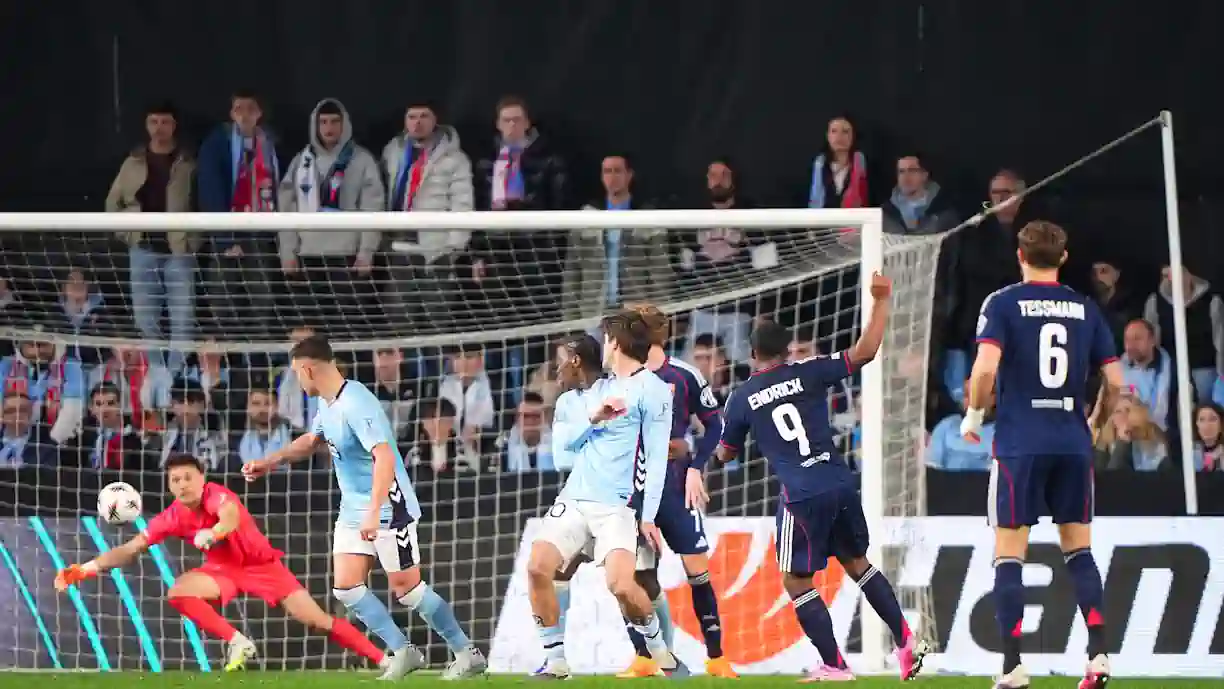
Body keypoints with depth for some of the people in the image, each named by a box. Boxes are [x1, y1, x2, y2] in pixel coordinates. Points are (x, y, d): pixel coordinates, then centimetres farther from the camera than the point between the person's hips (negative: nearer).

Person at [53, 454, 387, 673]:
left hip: (261, 564, -5)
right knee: (178, 593, -22)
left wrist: (212, 533, -73)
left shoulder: (217, 495, -27)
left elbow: (231, 516, -52)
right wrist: (85, 569, -17)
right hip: (224, 570, 5)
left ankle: (384, 660, -6)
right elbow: (130, 549, -8)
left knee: (316, 619, -13)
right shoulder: (172, 517, -12)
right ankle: (237, 643, -11)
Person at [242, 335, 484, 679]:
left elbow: (384, 458, -35)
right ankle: (403, 652, 11)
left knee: (407, 589, -3)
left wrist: (374, 513, -41)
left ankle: (467, 654, 9)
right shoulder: (327, 403, 5)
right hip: (352, 509, 9)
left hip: (389, 509, -9)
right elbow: (311, 440, 27)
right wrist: (269, 462, 20)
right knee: (346, 587, 1)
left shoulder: (356, 404, -25)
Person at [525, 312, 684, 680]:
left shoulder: (651, 388, -3)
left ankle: (659, 649, 2)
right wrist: (592, 418, -5)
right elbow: (562, 440, 14)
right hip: (575, 497, 6)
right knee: (537, 567, -13)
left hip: (618, 506, -6)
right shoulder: (599, 389, 19)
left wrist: (648, 516, -13)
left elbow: (657, 457, -8)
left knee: (621, 584, -24)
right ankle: (555, 660, -3)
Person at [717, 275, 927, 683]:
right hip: (840, 483, 4)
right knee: (856, 562, 22)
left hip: (802, 496, -4)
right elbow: (864, 353, -2)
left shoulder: (741, 399, 3)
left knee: (796, 581, 9)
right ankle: (906, 642, 16)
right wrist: (881, 303, 3)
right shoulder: (807, 374, 4)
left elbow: (725, 454, 17)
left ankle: (834, 667, 4)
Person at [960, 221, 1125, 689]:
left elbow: (986, 368, -17)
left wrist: (974, 415, 0)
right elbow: (1114, 380, 5)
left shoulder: (1003, 304, -3)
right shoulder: (1085, 309, 7)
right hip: (1072, 441, 3)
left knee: (1009, 555, 1)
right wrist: (1098, 422, 24)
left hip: (1019, 444, -3)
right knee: (1078, 549, 13)